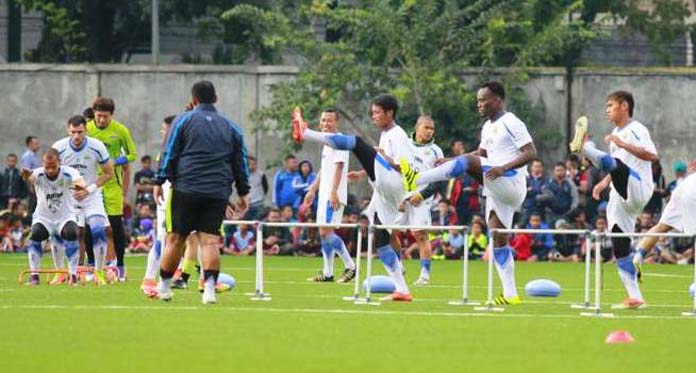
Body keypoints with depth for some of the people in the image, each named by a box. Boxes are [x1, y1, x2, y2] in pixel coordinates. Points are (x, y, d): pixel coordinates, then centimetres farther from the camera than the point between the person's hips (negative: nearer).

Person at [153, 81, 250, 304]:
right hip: (218, 193, 2)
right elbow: (240, 162, 16)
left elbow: (169, 154, 1)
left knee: (175, 239, 5)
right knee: (209, 240, -3)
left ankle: (164, 286, 15)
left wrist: (159, 182, 5)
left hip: (186, 189, -2)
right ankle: (210, 287, -19)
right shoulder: (230, 127, 15)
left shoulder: (183, 121, 6)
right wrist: (243, 193, 21)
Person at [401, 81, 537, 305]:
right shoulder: (488, 127, 20)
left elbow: (531, 153, -15)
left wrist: (503, 168, -27)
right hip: (497, 191, 9)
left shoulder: (511, 123, -7)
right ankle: (510, 294, 4)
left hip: (511, 182, -9)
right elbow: (482, 153, 32)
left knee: (469, 162, -24)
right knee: (498, 239, 4)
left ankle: (417, 180, -31)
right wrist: (450, 162, 17)